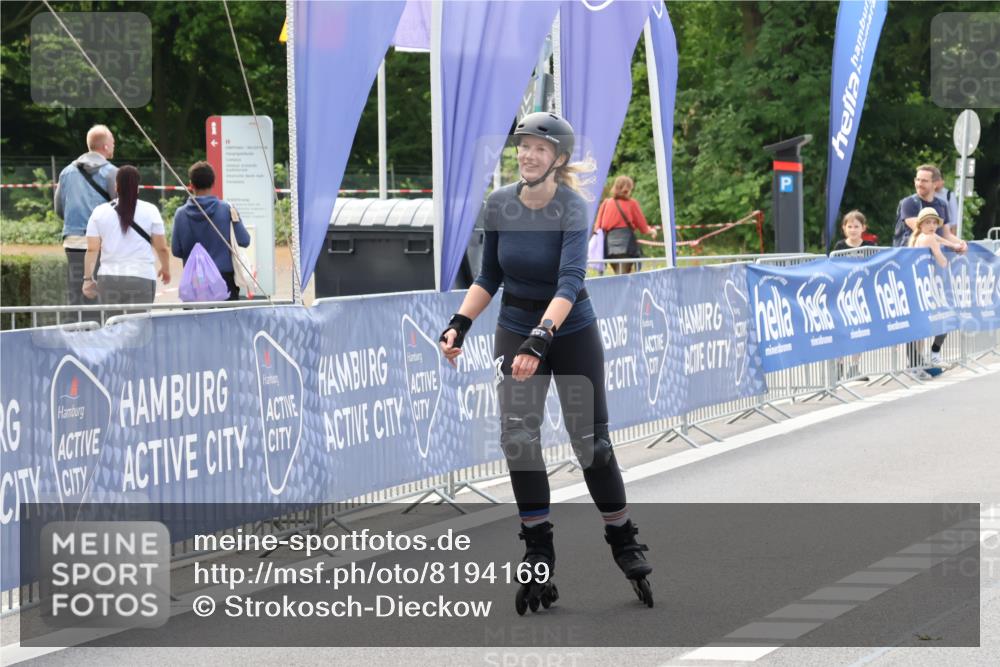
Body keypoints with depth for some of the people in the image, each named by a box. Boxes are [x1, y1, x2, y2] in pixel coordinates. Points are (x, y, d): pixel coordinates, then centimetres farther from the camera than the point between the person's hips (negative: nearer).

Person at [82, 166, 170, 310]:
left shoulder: (100, 212, 4)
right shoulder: (150, 211, 0)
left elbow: (92, 249, 0)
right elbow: (162, 248, 3)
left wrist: (88, 278, 6)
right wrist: (166, 269, 20)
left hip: (108, 279, 2)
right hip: (142, 279, -2)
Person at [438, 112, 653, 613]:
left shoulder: (573, 208, -20)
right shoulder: (499, 205, -6)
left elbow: (570, 280, -34)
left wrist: (541, 338, -46)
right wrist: (459, 324, -5)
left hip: (571, 331, -3)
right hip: (515, 329, 3)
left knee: (590, 441, 2)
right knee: (517, 435, -11)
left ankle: (623, 541, 21)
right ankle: (538, 554, -5)